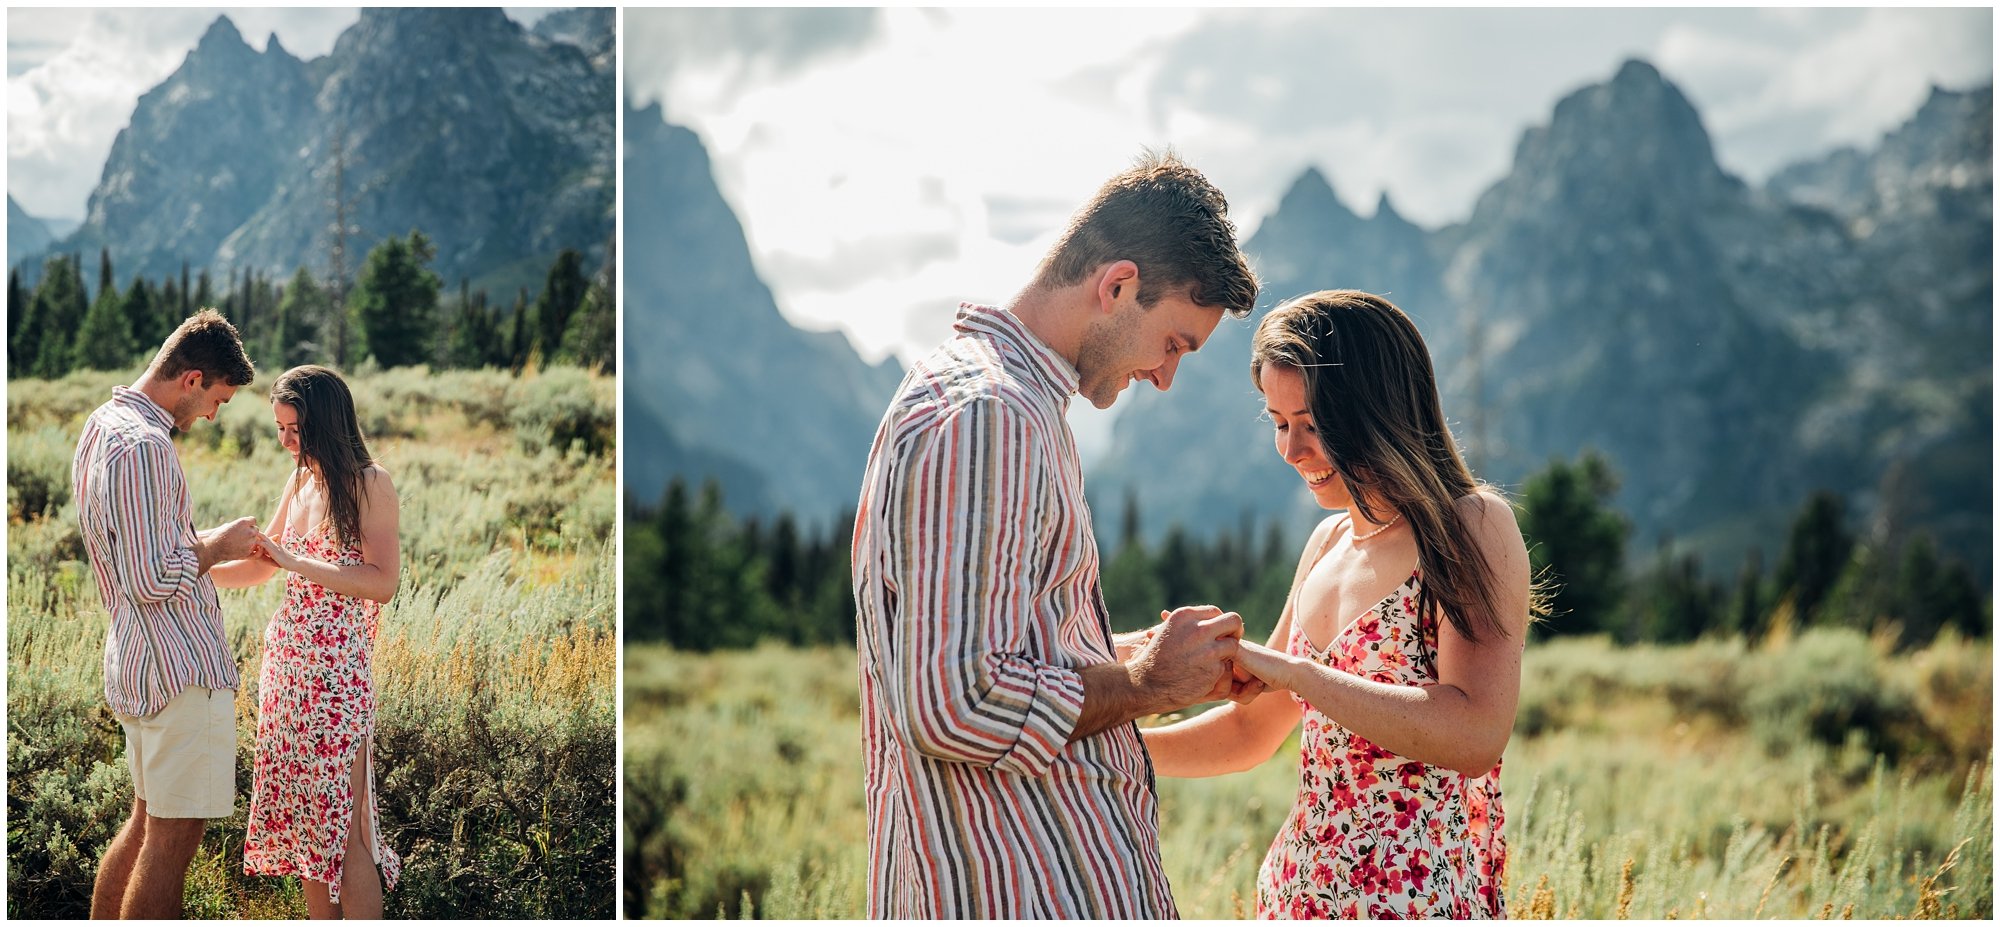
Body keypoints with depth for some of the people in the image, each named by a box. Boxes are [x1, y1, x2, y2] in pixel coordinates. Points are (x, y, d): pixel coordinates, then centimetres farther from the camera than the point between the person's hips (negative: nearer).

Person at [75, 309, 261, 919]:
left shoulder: (103, 426, 14)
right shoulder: (144, 446, -19)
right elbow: (151, 579, -24)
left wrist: (204, 547, 16)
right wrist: (217, 547, -8)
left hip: (137, 661, 10)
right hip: (181, 665, -10)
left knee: (147, 820, 18)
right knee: (173, 835, -4)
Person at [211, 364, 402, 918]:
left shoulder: (369, 484, -9)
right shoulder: (300, 482, 13)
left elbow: (382, 583, -18)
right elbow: (259, 569, 23)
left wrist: (295, 561, -19)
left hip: (337, 670, -8)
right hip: (286, 661, 8)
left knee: (341, 823, -6)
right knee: (300, 814, 9)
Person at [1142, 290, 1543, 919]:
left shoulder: (1473, 527, -11)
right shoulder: (1330, 542, 9)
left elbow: (1475, 735, -26)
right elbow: (1251, 733, 16)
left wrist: (1280, 667, -26)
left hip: (1421, 898, -7)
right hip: (1299, 889, 7)